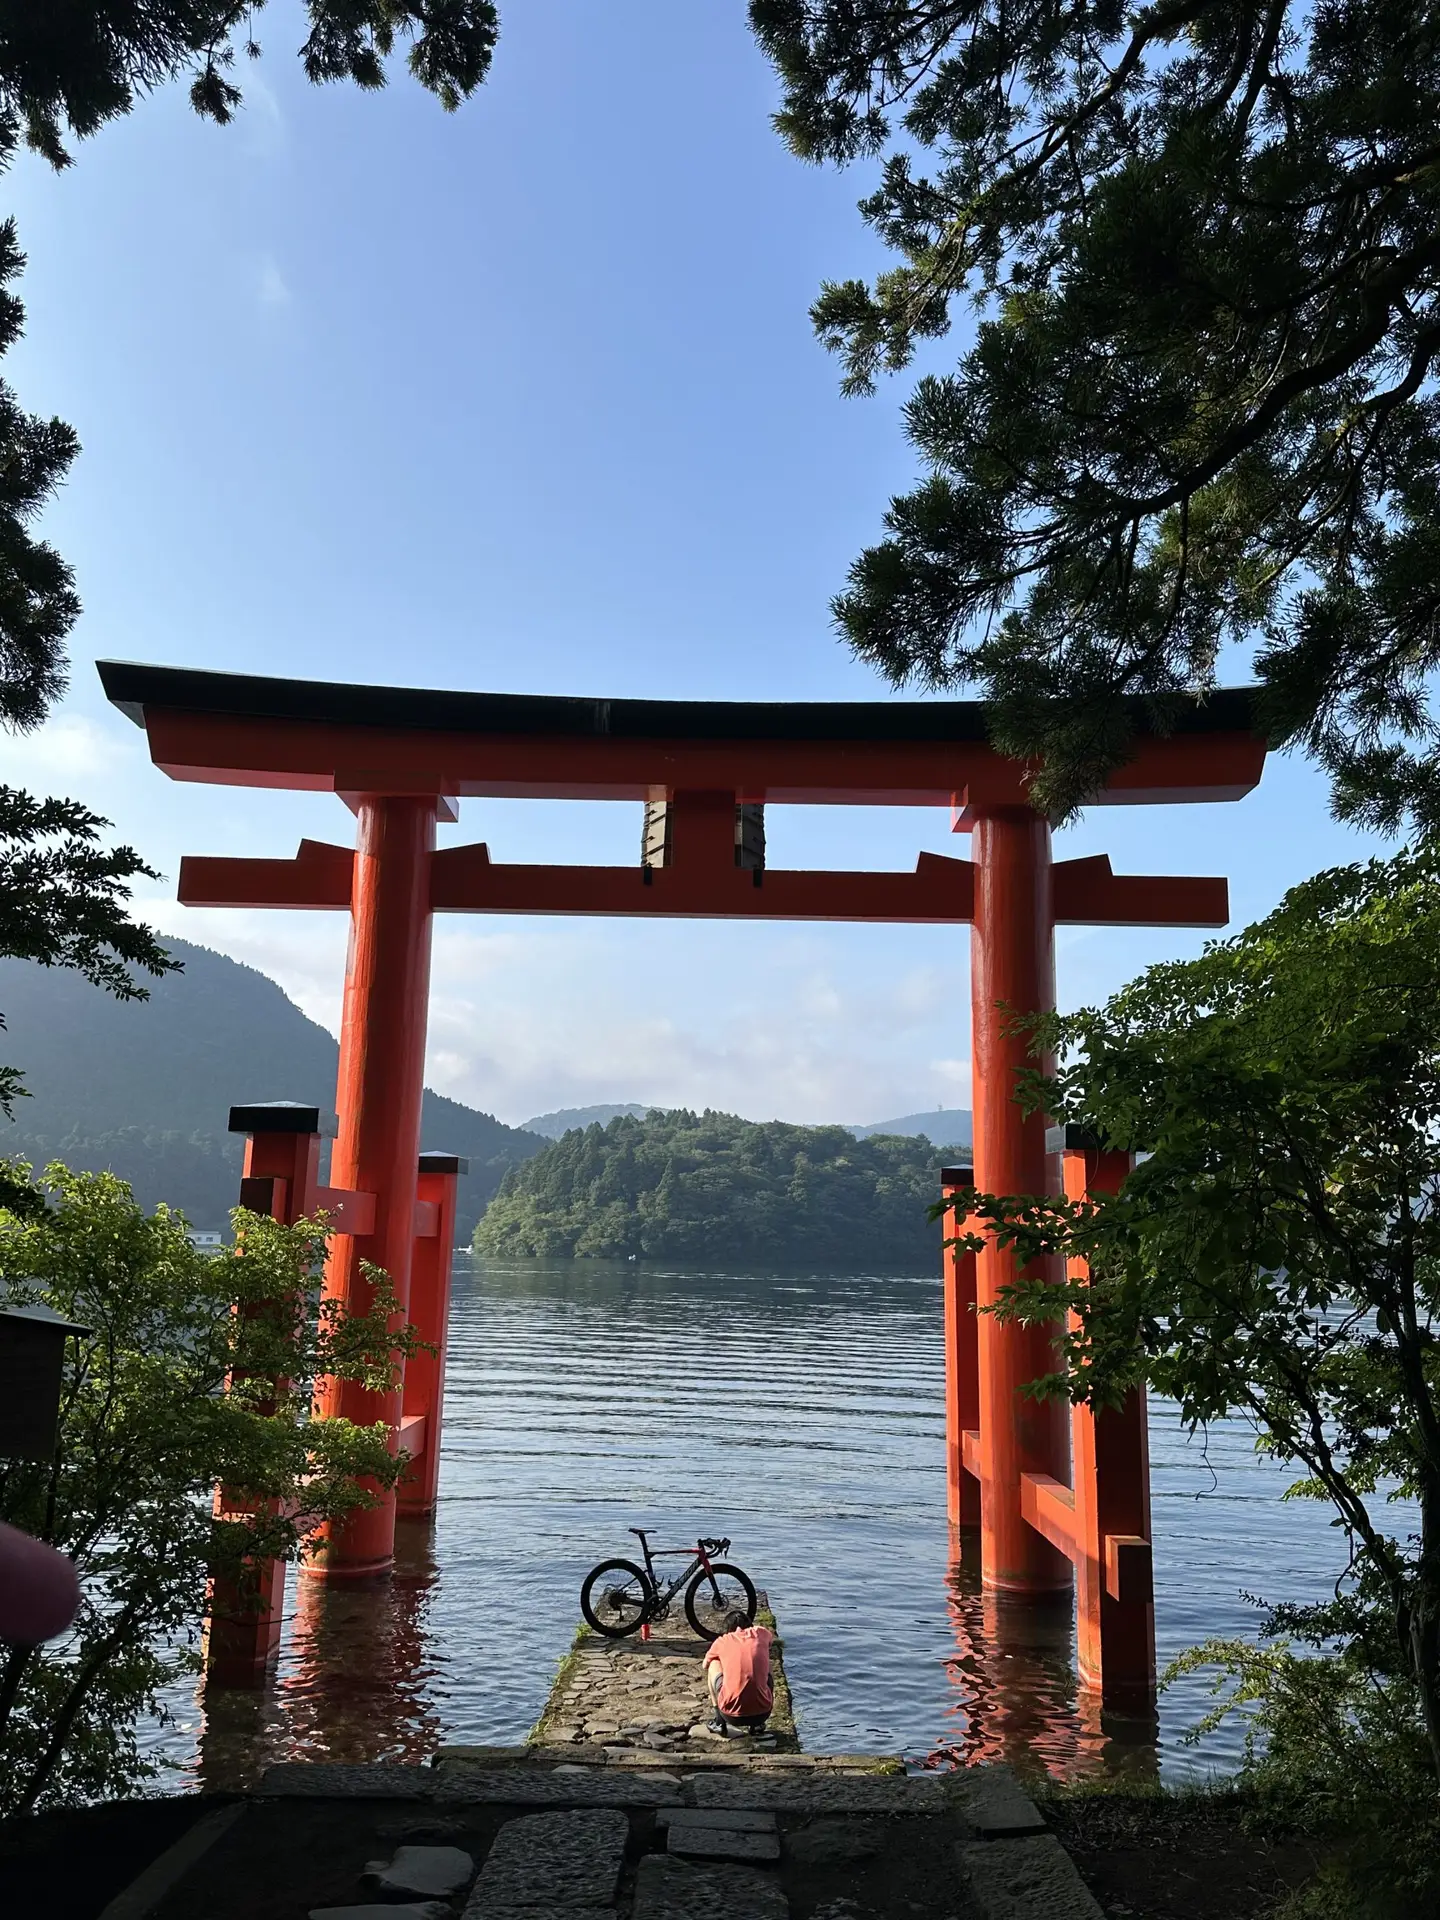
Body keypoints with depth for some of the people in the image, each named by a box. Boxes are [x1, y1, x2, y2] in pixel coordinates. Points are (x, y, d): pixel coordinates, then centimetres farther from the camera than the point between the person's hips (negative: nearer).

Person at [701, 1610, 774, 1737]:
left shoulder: (722, 1641, 8)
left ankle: (719, 1722, 21)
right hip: (762, 1714, 2)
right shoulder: (760, 1633, 11)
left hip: (732, 1716, -1)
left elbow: (705, 1665, 29)